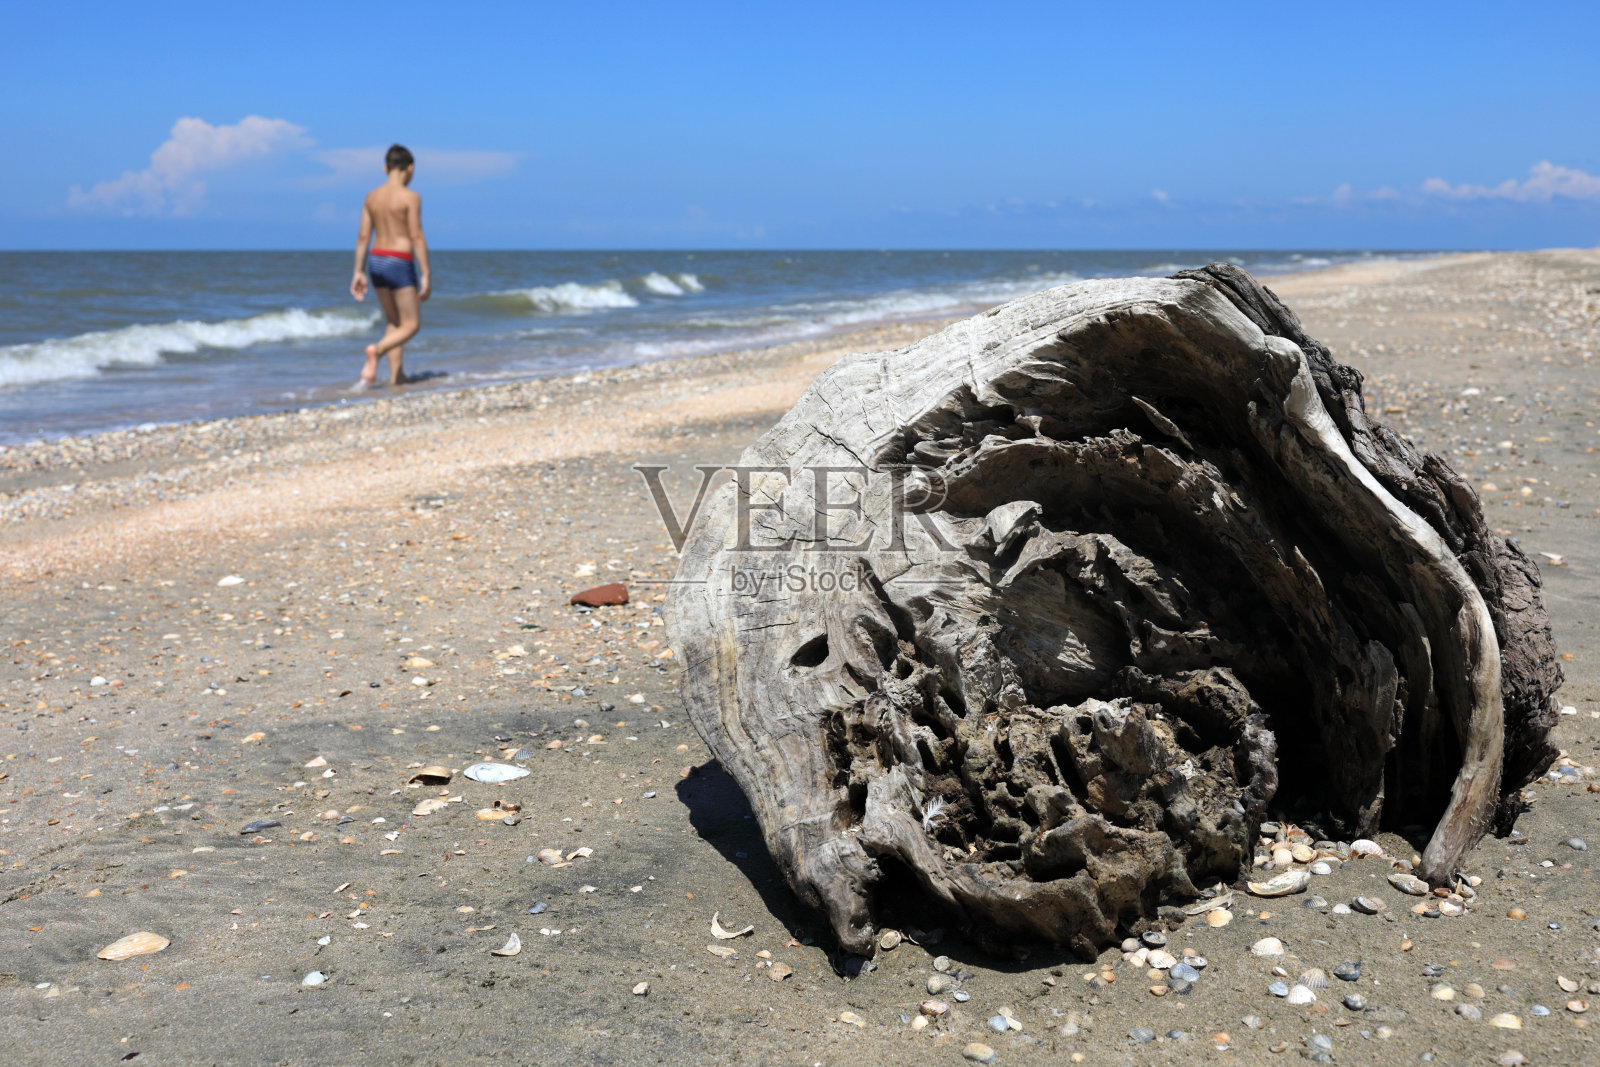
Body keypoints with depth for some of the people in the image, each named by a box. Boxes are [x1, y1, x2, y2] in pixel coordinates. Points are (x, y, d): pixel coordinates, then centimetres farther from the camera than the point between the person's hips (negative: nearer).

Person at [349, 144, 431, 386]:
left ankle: (396, 374, 15)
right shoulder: (410, 197, -11)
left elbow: (364, 237, 6)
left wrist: (359, 272, 10)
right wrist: (425, 276, -12)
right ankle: (377, 350, -24)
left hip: (376, 261, 6)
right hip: (400, 263, -6)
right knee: (411, 325, 2)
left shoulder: (371, 197, 7)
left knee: (394, 322, 19)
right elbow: (417, 237, -14)